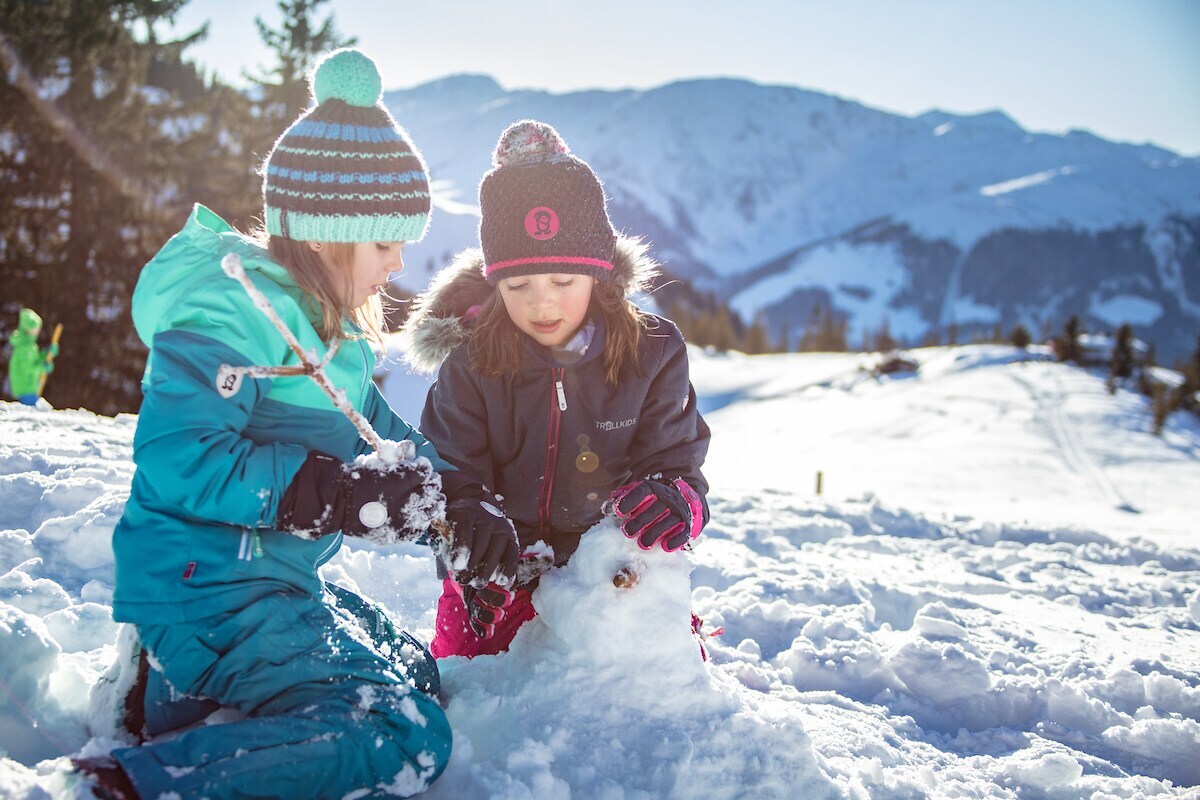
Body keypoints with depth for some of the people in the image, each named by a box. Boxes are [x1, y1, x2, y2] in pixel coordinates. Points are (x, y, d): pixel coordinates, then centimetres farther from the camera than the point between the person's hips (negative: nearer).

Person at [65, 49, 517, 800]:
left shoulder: (327, 317, 13)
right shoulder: (232, 305, -19)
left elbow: (377, 428, 19)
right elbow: (176, 459, -28)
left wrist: (458, 504, 5)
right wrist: (344, 492, -28)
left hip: (280, 580, 10)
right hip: (209, 589, -10)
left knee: (420, 676, 22)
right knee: (404, 738, -20)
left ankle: (176, 691, 13)